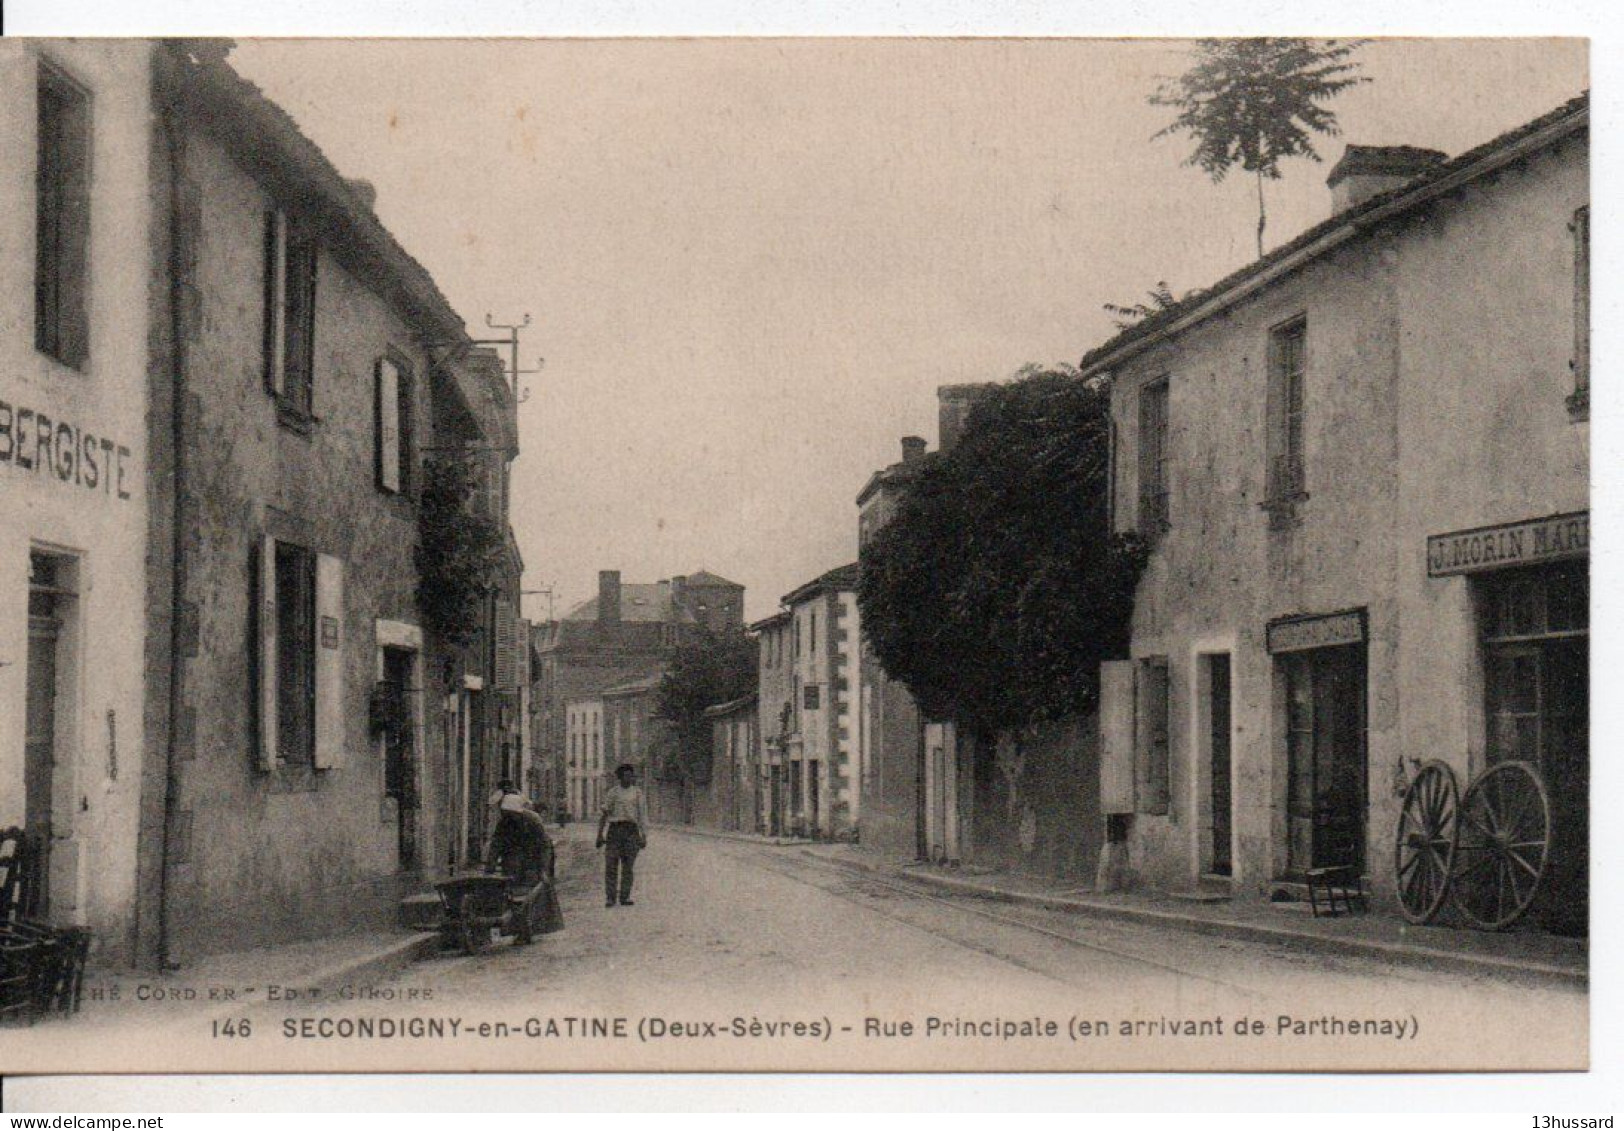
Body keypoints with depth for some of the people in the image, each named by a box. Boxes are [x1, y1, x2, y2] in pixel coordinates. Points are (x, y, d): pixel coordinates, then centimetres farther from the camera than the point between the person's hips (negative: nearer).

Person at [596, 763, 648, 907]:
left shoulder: (637, 793, 9)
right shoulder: (613, 793, 9)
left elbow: (642, 815, 6)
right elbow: (604, 815, 9)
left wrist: (644, 837, -2)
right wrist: (600, 835, 3)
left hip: (631, 830, 0)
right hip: (614, 830, 0)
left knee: (627, 866, -2)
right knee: (611, 866, -5)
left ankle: (625, 897, 3)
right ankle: (610, 898, 0)